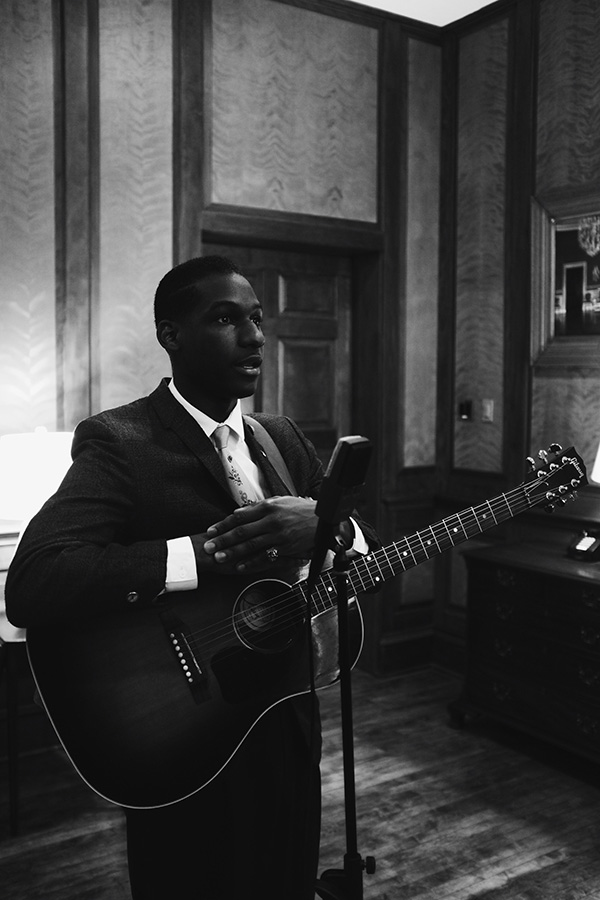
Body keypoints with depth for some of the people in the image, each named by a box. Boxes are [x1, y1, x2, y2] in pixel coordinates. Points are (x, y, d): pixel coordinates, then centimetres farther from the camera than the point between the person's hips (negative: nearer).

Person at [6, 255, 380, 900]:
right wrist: (212, 551, -32)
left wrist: (326, 525, -19)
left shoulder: (281, 438, 5)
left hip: (287, 728, 7)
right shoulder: (119, 442, -17)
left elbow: (368, 544, 4)